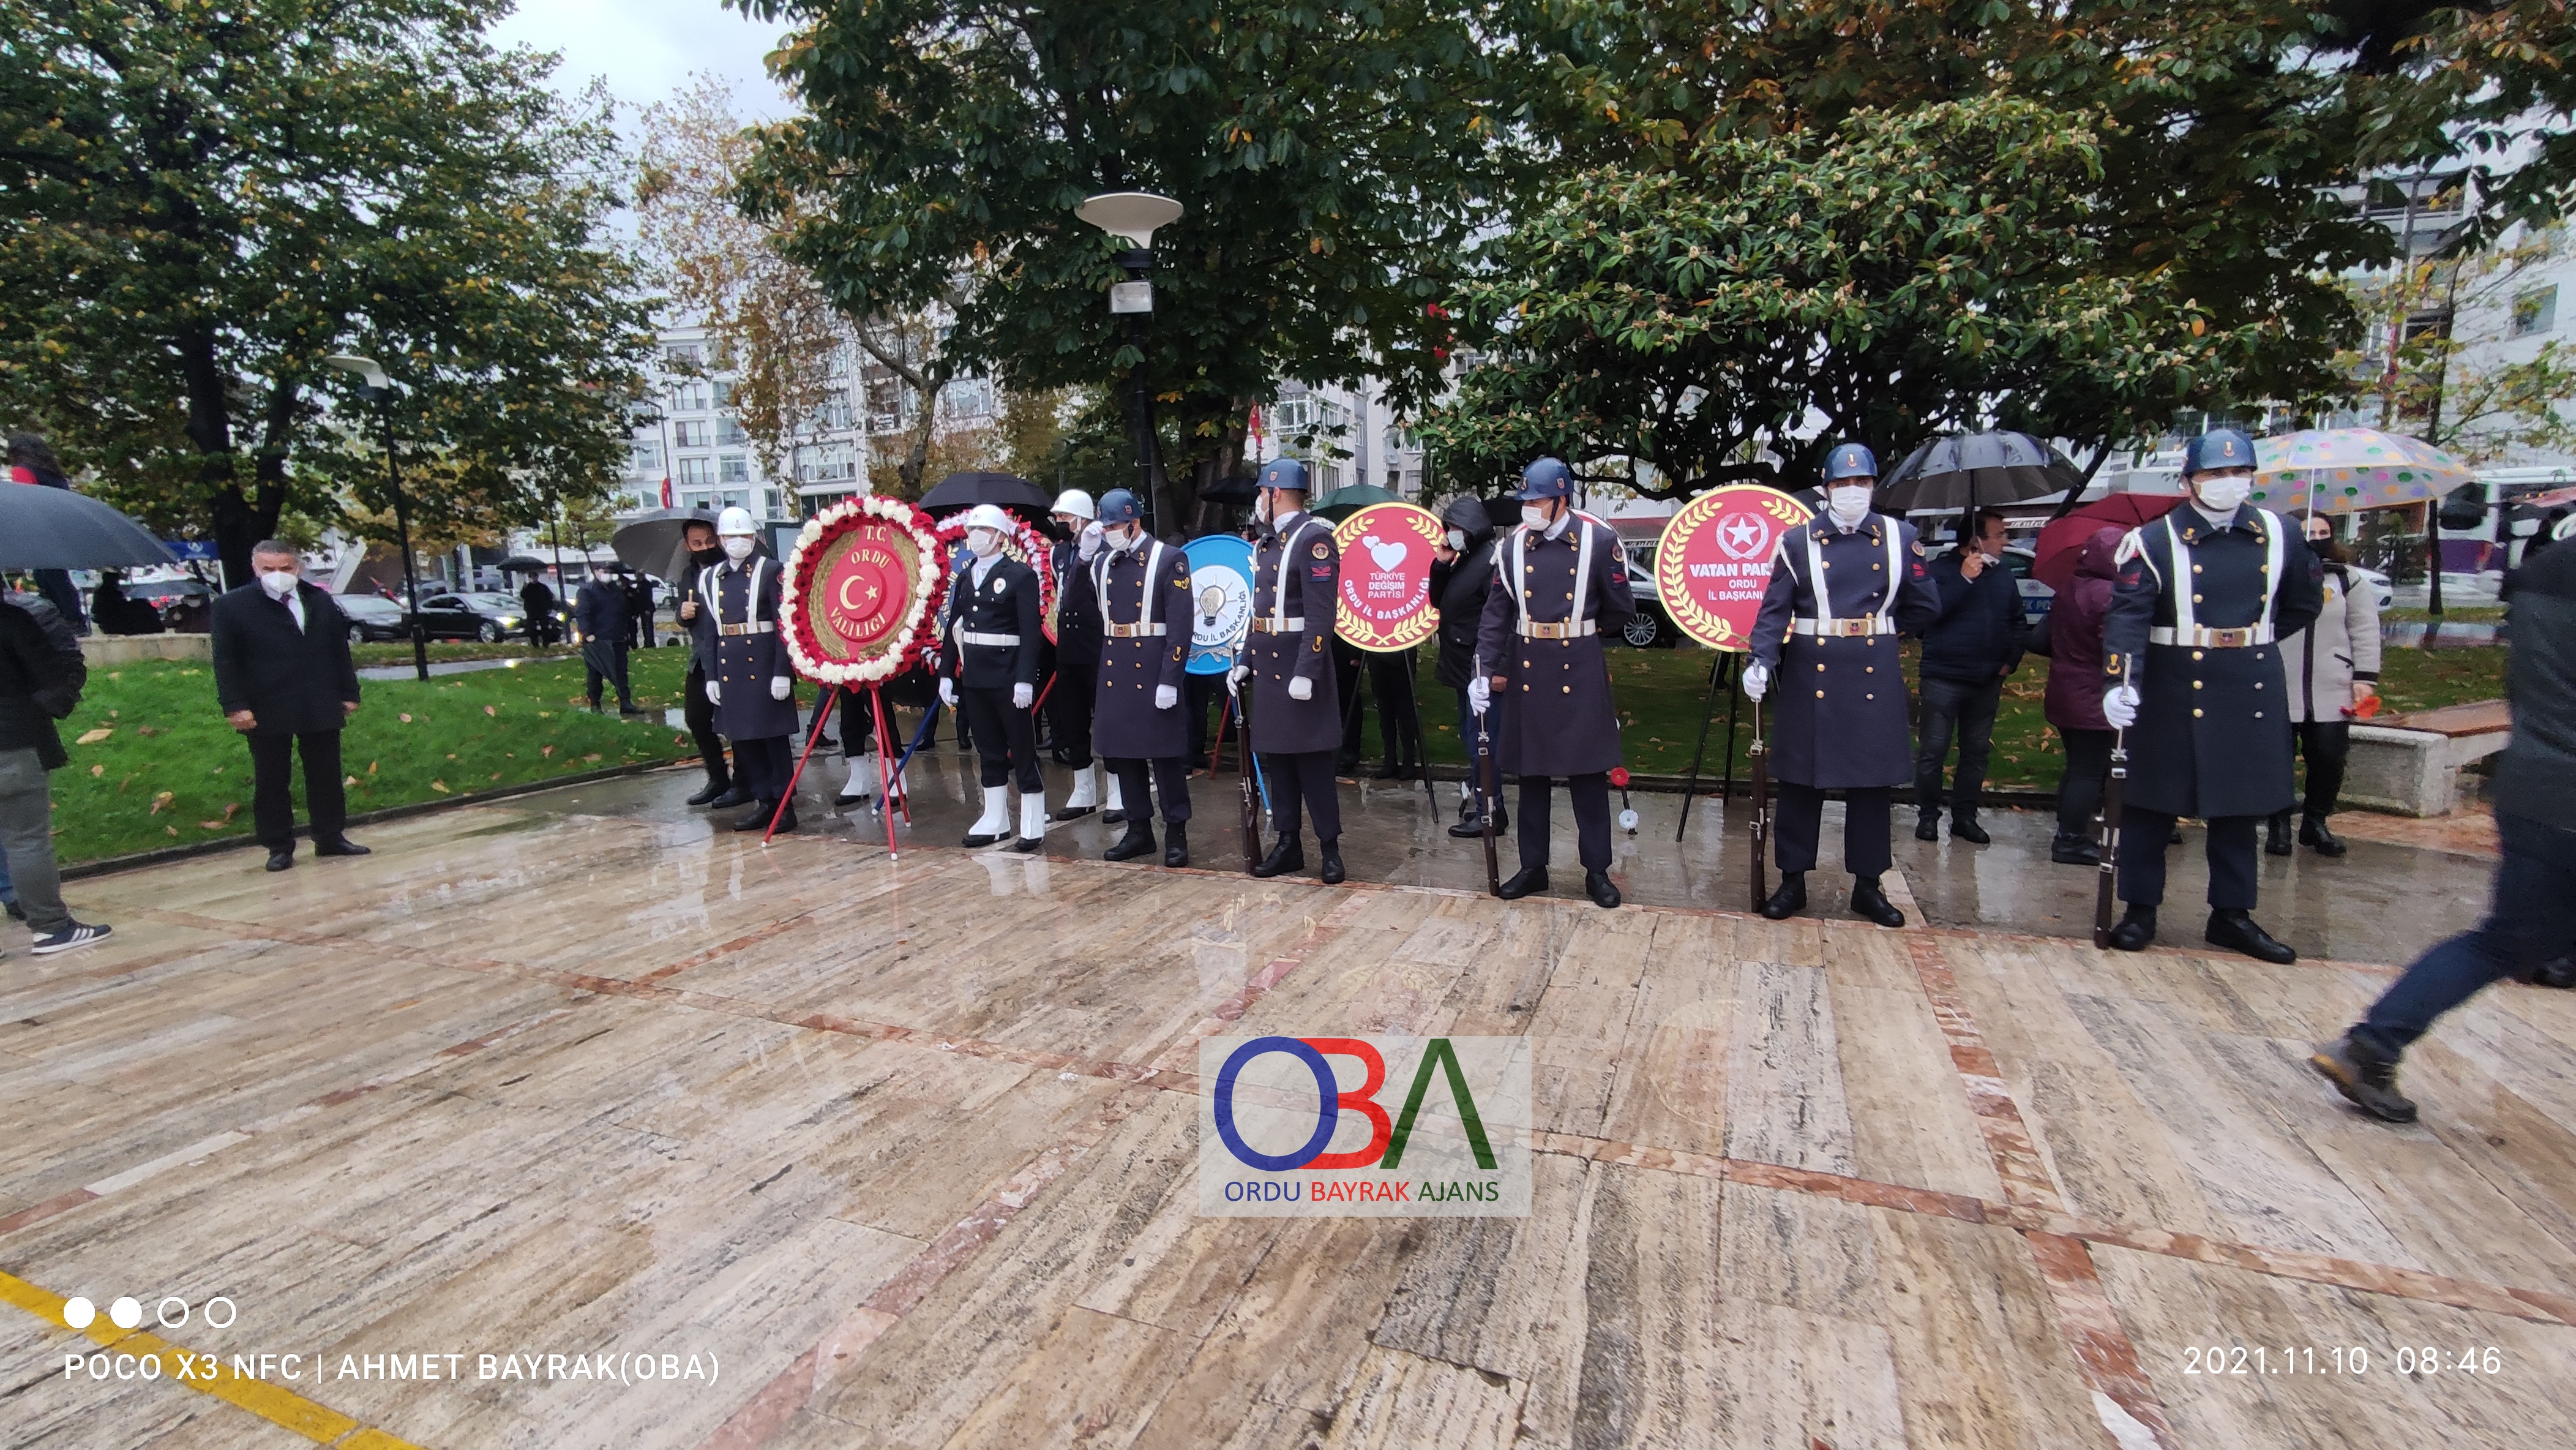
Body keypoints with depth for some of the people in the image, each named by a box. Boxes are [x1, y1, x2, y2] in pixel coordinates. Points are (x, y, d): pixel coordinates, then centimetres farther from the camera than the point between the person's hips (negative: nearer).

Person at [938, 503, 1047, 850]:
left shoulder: (1021, 575, -6)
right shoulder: (964, 577, 13)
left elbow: (1030, 633, -13)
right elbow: (953, 628, 13)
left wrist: (1025, 679, -20)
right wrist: (946, 673, 7)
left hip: (1008, 675, -6)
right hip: (974, 675, 6)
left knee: (1023, 750, 0)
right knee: (989, 750, 14)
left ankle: (1034, 826, 7)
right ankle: (995, 820, 25)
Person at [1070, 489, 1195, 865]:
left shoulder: (1170, 559, -6)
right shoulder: (1101, 562, 11)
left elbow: (1180, 626, -11)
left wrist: (1170, 680, -17)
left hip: (1153, 673, -6)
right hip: (1113, 673, 6)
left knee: (1166, 754, 2)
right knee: (1123, 753, 11)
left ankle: (1176, 833, 12)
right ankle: (1139, 829, 23)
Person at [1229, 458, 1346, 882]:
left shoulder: (1314, 537, -12)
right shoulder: (1265, 541, 15)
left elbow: (1321, 613, -19)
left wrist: (1305, 672, -24)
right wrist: (1245, 660, 14)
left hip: (1298, 664, -8)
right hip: (1266, 667, 9)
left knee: (1311, 760, -2)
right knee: (1274, 757, 11)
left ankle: (1330, 848, 10)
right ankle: (1288, 844, 21)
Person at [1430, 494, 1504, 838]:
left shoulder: (1492, 559, -15)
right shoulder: (1464, 559, 15)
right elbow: (1439, 600, 17)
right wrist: (1441, 564, 3)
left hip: (1480, 668, -10)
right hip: (1463, 667, 10)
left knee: (1481, 739, -6)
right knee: (1470, 735, 17)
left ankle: (1490, 812, 1)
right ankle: (1475, 795, 28)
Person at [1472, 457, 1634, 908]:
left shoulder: (1599, 540, -5)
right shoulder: (1513, 546, 2)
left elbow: (1621, 609, 4)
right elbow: (1496, 613, 2)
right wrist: (1486, 671, -5)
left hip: (1579, 672, -2)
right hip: (1526, 672, 3)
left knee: (1588, 774, 4)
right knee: (1531, 773, 10)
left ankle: (1597, 871, 17)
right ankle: (1533, 867, 22)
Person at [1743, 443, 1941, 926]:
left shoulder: (1900, 537, 5)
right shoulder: (1797, 541, 0)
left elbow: (1926, 607, 11)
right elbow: (1775, 610, -7)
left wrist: (1878, 630, 15)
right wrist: (1761, 661, -20)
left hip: (1875, 679, 2)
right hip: (1811, 678, -2)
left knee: (1873, 782, 8)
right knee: (1800, 781, 4)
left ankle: (1868, 885, 22)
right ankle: (1793, 882, 16)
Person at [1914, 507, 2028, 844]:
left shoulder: (2003, 574, 11)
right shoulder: (1942, 569, -6)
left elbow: (2018, 622, 17)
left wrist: (2011, 660, 5)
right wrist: (1964, 578, -21)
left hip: (1987, 681, 6)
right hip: (1944, 677, -6)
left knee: (1976, 752, 10)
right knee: (1934, 751, -2)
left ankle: (1965, 817, 20)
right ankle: (1927, 816, 9)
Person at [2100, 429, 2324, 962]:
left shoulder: (2280, 535, 5)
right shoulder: (2155, 542, -9)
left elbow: (2303, 605, 21)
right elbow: (2128, 617, -19)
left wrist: (2250, 641, 17)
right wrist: (2120, 683, -31)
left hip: (2253, 693, 5)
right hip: (2174, 694, -5)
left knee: (2240, 805, 12)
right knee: (2153, 805, 2)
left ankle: (2232, 914, 24)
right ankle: (2140, 910, 13)